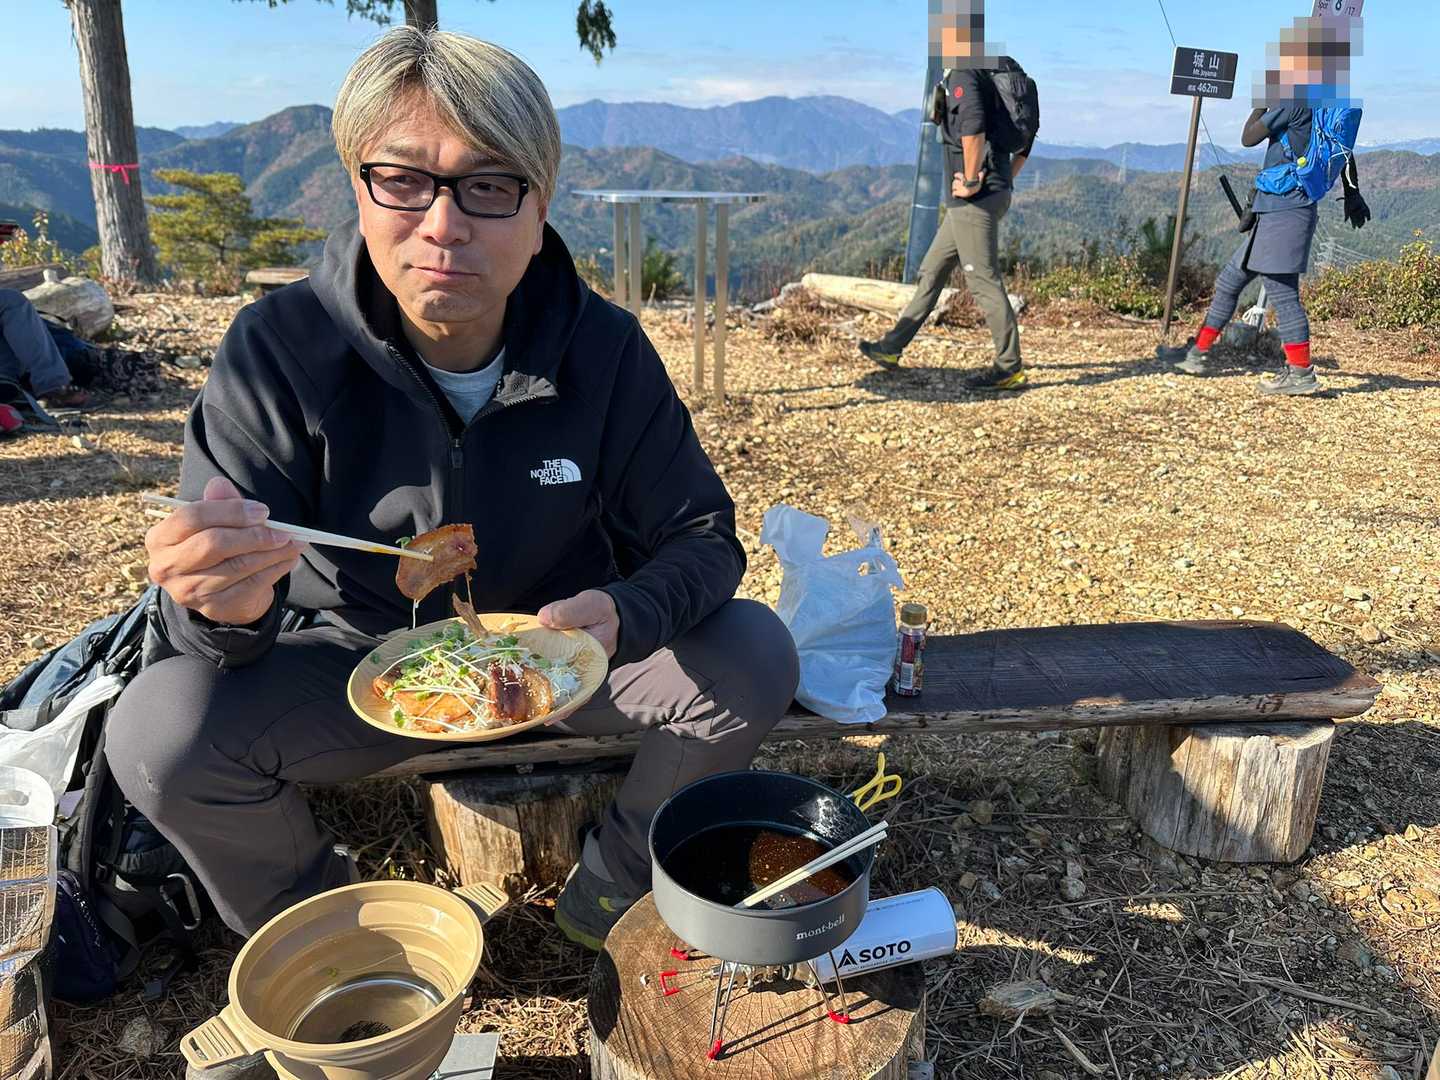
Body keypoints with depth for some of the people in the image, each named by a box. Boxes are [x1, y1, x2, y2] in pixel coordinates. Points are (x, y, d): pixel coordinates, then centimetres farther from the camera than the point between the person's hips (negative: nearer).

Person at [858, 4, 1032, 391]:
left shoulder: (962, 73, -12)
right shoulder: (999, 69, 17)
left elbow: (972, 124, -30)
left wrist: (972, 180, -21)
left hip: (973, 197, -10)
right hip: (995, 192, 10)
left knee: (983, 281, -4)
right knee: (932, 271, 15)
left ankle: (1009, 369, 2)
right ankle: (891, 348, 24)